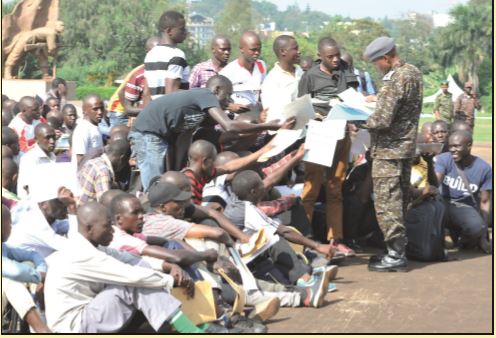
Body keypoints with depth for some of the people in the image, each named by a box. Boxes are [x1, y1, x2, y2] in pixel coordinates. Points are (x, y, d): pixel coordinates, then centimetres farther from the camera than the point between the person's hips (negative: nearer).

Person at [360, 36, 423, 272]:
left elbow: (382, 120, -23)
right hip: (406, 146, 10)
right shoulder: (413, 72, 9)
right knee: (400, 199, 15)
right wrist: (377, 99, 15)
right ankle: (399, 249, 22)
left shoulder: (395, 80, -21)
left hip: (389, 149, -10)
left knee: (387, 203, -5)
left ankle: (395, 255, -2)